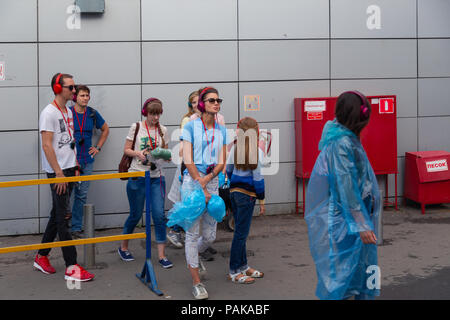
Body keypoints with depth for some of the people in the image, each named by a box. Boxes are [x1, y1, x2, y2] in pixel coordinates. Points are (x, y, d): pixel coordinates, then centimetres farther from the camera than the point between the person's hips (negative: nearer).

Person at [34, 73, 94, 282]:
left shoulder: (68, 112, 15)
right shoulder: (49, 113, -12)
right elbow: (47, 146, -17)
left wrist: (75, 168, 15)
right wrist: (59, 173, -20)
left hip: (68, 170, 9)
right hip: (56, 172, -9)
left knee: (57, 214, 14)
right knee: (63, 217, -8)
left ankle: (41, 257, 26)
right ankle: (71, 268, -8)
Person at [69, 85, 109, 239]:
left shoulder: (93, 114, 7)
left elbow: (105, 129, 22)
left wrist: (98, 147, 14)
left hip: (86, 160, 4)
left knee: (82, 195, 7)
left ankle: (76, 228, 15)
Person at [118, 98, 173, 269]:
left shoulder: (163, 130, 6)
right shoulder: (136, 127, -1)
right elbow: (126, 149, 3)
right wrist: (138, 153, -16)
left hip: (157, 177, 2)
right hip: (137, 176, -2)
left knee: (159, 215, -5)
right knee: (135, 215, 7)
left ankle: (162, 255, 1)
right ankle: (123, 248, 29)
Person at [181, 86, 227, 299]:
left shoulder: (221, 131, 10)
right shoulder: (191, 127, -4)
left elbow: (221, 163, 6)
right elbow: (188, 161, -8)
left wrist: (207, 179, -12)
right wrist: (202, 187, -11)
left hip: (212, 181, 5)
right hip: (192, 181, -5)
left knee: (210, 235, 8)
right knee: (193, 232, -4)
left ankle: (193, 254, 42)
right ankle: (196, 283, 3)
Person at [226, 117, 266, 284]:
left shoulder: (235, 147, 3)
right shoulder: (255, 150, -13)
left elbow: (228, 170, 10)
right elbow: (257, 176, -13)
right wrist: (261, 200, -7)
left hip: (234, 191, 7)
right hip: (247, 193, -7)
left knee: (240, 231, 16)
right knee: (241, 233, -1)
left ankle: (243, 266, 25)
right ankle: (234, 272, 3)